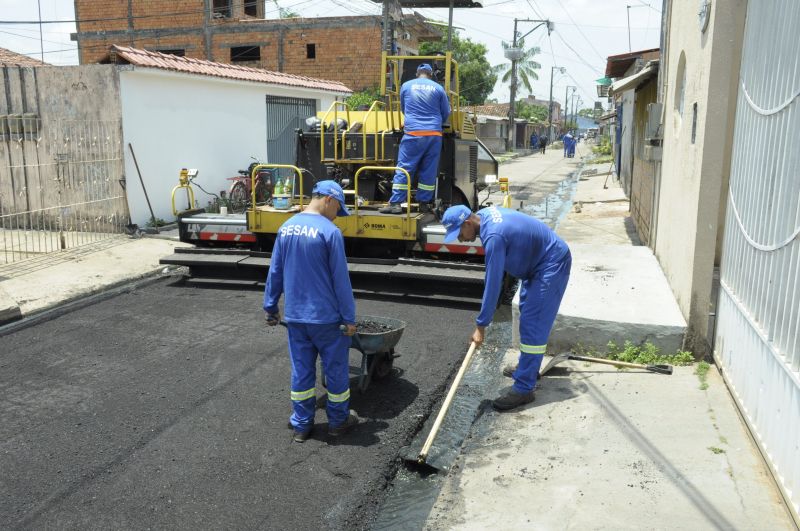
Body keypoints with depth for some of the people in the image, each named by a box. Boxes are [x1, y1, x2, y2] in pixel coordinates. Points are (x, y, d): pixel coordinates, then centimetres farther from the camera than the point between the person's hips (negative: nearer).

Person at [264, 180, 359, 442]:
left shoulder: (286, 228, 4)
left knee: (301, 370, 15)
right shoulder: (329, 231, -16)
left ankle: (301, 425, 24)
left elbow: (275, 271, 9)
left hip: (294, 316, 6)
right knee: (336, 369, 12)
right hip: (326, 317, -5)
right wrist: (349, 317, -8)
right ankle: (338, 421, 26)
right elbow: (340, 279, -14)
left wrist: (271, 306, 18)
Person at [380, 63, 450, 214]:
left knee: (404, 168, -2)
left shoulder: (406, 86, 9)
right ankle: (424, 203, 9)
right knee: (429, 170, 6)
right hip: (434, 134, 1)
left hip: (413, 133, -1)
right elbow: (446, 113, 15)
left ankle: (395, 203, -7)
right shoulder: (438, 88, 9)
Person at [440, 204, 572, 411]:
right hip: (538, 262, 10)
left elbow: (493, 284, -29)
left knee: (533, 324, -12)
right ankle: (528, 368, 34)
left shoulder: (493, 236, -31)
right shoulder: (484, 214, -3)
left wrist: (481, 326, -23)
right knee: (526, 315, 20)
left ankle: (523, 388, -9)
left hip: (552, 265, -10)